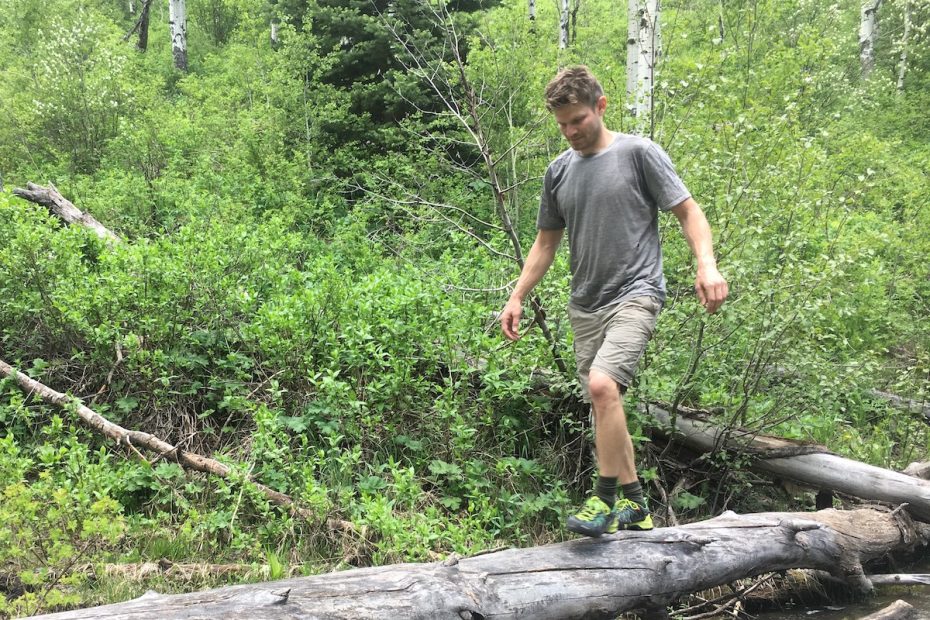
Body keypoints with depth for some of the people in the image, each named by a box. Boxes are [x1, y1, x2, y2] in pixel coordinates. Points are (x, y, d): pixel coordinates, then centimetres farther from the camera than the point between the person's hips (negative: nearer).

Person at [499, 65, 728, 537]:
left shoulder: (639, 153, -3)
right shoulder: (559, 171, 12)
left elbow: (687, 211, -3)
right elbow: (546, 242, 19)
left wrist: (707, 265, -19)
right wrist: (517, 298, 12)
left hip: (635, 294, -6)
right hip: (585, 305, 6)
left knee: (603, 385, -25)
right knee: (604, 406, 8)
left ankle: (605, 498, -11)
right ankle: (634, 505, 22)